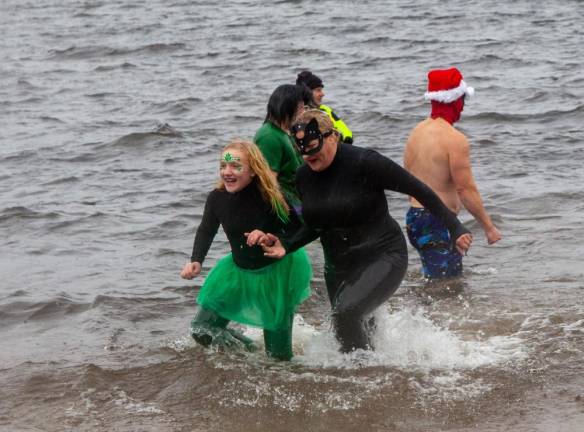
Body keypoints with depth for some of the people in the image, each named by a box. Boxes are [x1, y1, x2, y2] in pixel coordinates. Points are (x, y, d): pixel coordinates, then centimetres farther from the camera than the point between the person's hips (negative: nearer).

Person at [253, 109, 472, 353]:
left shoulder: (363, 162, -20)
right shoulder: (304, 177, -1)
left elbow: (418, 190, -16)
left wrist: (455, 228, -19)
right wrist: (285, 245, -4)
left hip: (383, 258, -7)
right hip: (339, 266, 7)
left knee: (346, 312, -30)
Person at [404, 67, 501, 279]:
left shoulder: (416, 132, 11)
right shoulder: (455, 139, -15)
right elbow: (466, 190, -16)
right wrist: (489, 226, -9)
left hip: (414, 217, 9)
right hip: (438, 223, -9)